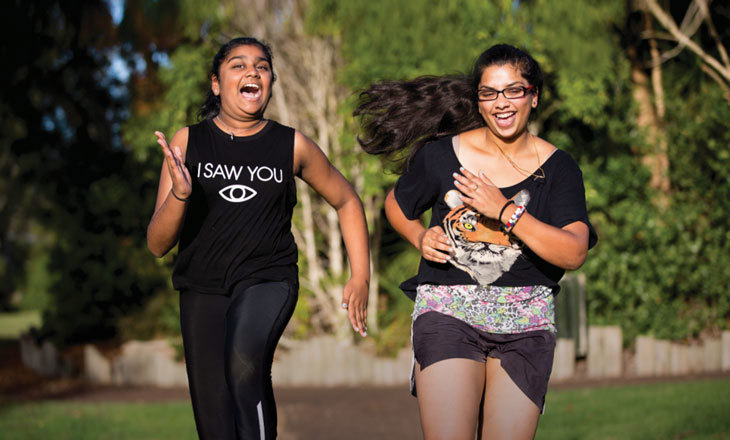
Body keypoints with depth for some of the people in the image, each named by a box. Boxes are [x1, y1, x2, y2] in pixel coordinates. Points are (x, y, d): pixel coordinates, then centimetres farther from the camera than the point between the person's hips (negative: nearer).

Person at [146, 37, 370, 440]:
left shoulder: (292, 146, 1)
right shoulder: (186, 142, 0)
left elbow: (347, 201, 18)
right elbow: (157, 244, -2)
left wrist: (360, 277, 9)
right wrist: (178, 194, -22)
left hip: (269, 280, -1)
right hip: (203, 288, 2)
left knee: (245, 361, -34)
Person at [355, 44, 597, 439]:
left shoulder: (558, 168, 3)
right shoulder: (441, 154, 4)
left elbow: (574, 254, -9)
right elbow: (396, 203, 23)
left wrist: (505, 211, -16)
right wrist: (420, 238, 2)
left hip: (525, 322, 1)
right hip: (447, 312, -1)